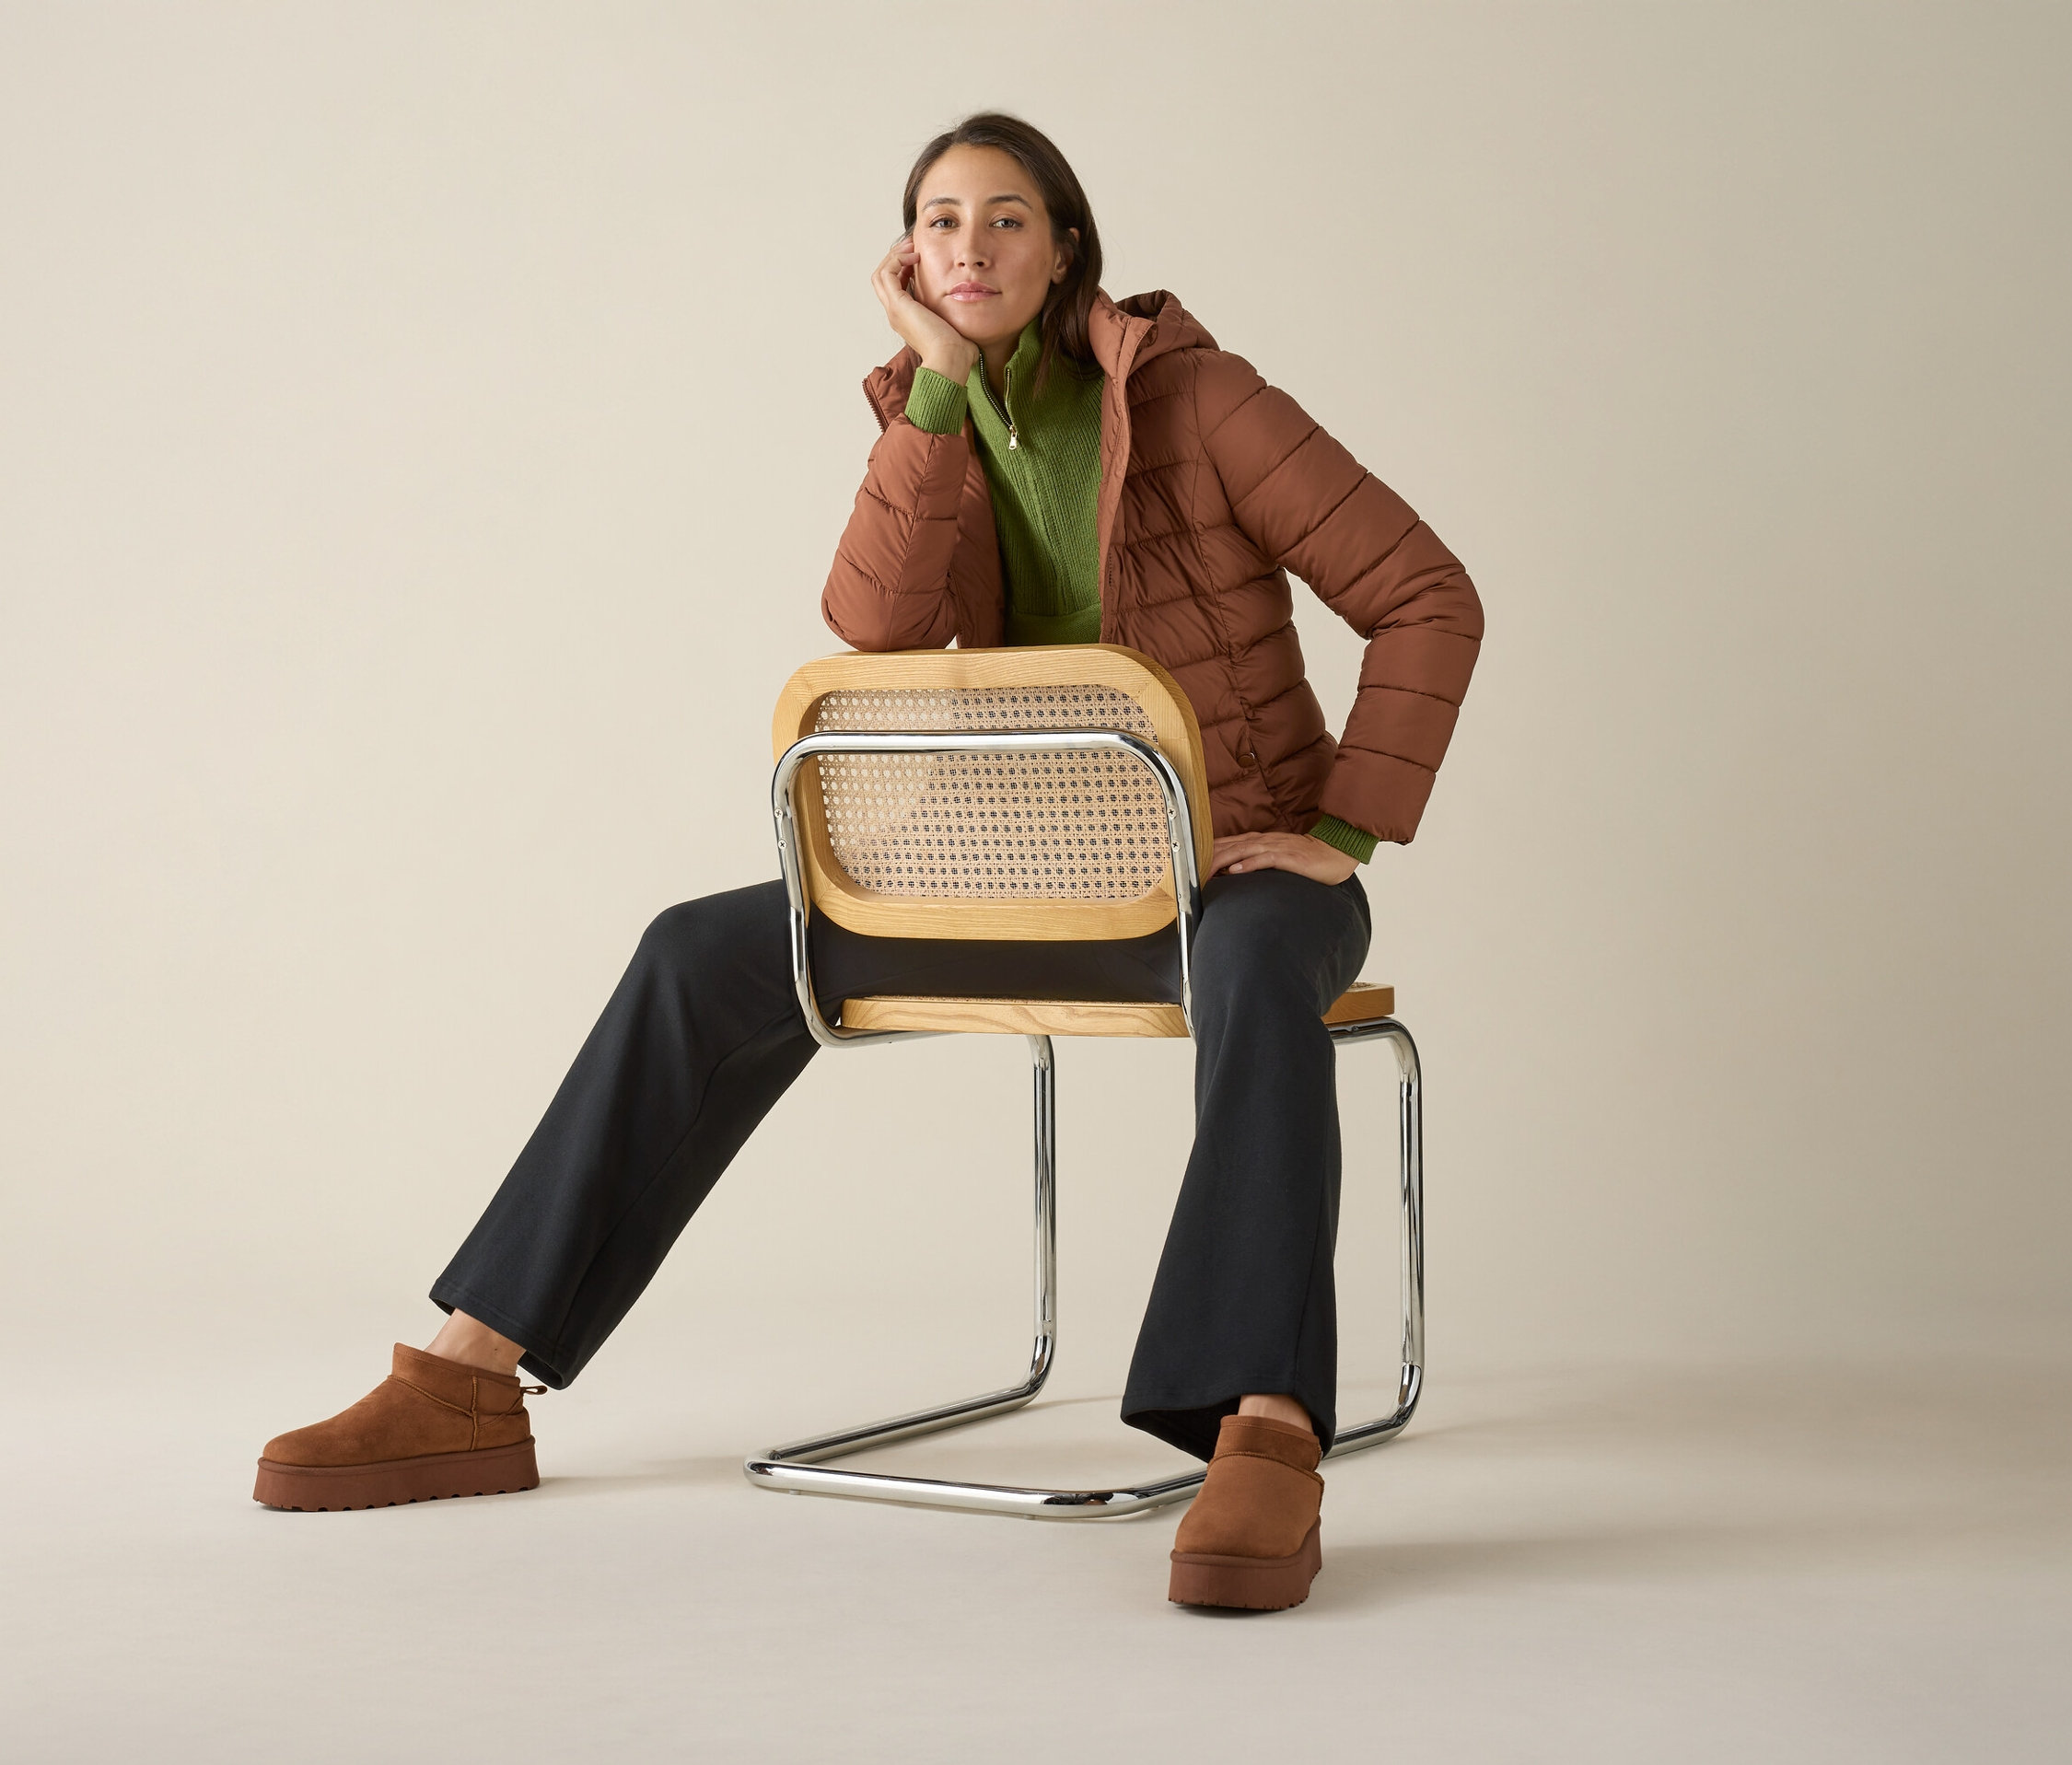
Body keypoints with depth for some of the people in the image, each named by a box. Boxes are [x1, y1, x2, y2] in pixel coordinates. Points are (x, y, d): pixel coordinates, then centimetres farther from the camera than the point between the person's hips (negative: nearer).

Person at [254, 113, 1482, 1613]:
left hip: (1238, 873, -5)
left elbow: (1428, 601, -12)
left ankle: (1265, 1446, -55)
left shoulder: (1196, 399, -12)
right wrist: (939, 383, -19)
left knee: (1254, 979, -43)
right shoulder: (936, 424, 4)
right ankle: (470, 1382, -8)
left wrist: (1343, 832, -20)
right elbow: (878, 625, -16)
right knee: (707, 959, -9)